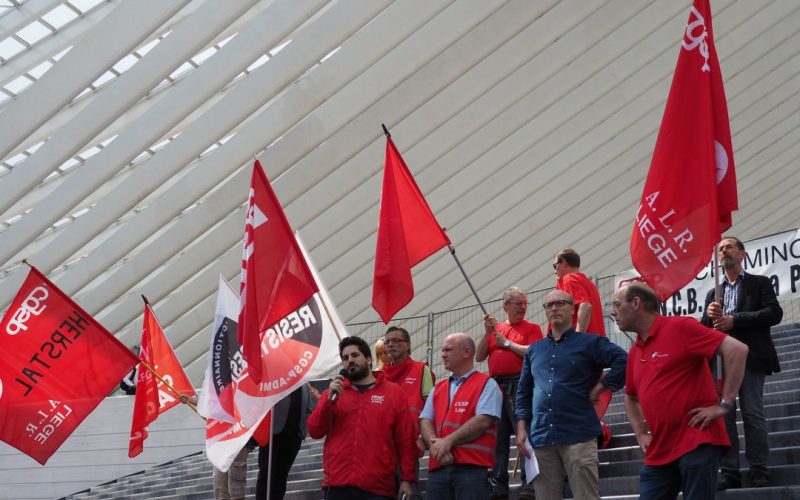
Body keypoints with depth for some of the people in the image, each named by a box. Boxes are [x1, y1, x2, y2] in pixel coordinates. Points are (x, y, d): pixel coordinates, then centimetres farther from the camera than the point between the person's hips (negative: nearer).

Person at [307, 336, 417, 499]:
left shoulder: (394, 393, 7)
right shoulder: (333, 392, 15)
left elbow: (406, 439, 3)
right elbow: (314, 431, 6)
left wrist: (407, 479, -4)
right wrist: (330, 399, -7)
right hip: (337, 486, 2)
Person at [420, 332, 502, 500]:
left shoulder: (486, 384, 3)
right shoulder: (438, 388, 22)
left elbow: (483, 421, -10)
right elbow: (425, 421, 11)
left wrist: (448, 441, -12)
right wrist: (435, 444, -10)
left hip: (472, 468, -5)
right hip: (438, 468, 5)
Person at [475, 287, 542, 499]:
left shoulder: (532, 328, 7)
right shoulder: (495, 328, 18)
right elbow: (478, 357, 11)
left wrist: (506, 342, -4)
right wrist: (487, 333, 0)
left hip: (520, 384, -4)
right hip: (496, 385, 4)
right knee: (497, 438, 6)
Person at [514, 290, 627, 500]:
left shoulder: (589, 342, 3)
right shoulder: (534, 350, 18)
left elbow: (623, 362, -11)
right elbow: (524, 392, 20)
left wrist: (599, 388, -10)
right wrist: (521, 428, 9)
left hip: (578, 436, -4)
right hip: (541, 438, 5)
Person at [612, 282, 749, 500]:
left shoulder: (679, 327, -8)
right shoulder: (633, 352, 14)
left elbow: (737, 349, -14)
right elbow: (631, 398, 30)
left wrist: (724, 404, -15)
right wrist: (641, 434, 15)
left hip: (696, 444, -7)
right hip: (658, 453, 7)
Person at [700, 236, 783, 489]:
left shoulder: (760, 283, 10)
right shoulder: (713, 294, 23)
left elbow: (774, 313, -5)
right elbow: (704, 330, 19)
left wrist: (734, 320, -13)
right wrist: (710, 316, -5)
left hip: (750, 357, -4)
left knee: (753, 414, -7)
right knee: (723, 415, -2)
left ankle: (759, 471, -1)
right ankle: (729, 472, 0)